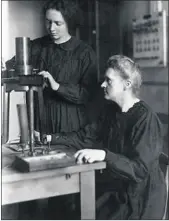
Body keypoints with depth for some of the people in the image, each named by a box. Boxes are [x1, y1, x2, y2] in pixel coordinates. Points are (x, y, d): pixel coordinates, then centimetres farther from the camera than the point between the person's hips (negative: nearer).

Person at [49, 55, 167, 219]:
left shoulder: (146, 119, -20)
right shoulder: (112, 110, 5)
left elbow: (140, 170, -27)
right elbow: (85, 138, 9)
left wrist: (104, 155, -39)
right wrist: (49, 138, 1)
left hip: (139, 199, -7)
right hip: (114, 188, 7)